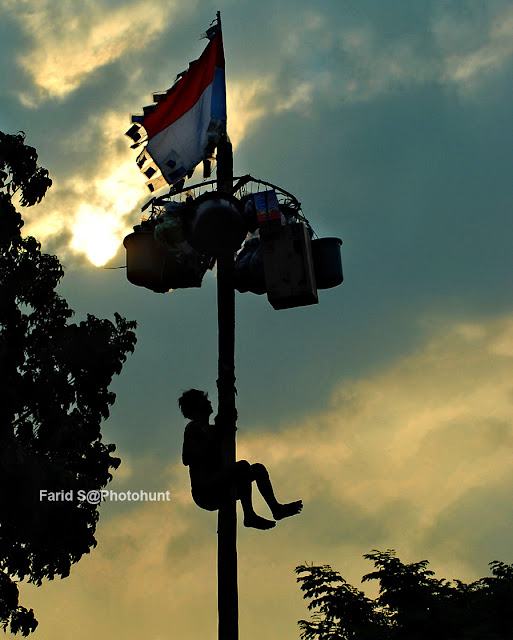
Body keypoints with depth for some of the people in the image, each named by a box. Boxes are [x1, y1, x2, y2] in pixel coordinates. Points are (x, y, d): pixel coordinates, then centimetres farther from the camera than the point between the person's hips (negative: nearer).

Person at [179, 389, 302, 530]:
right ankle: (250, 516, -30)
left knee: (259, 469, 10)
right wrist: (212, 436, -13)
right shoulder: (193, 428, -2)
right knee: (243, 466, -29)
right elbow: (187, 459, -15)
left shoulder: (209, 429, 23)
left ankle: (275, 508, 3)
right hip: (205, 491, -10)